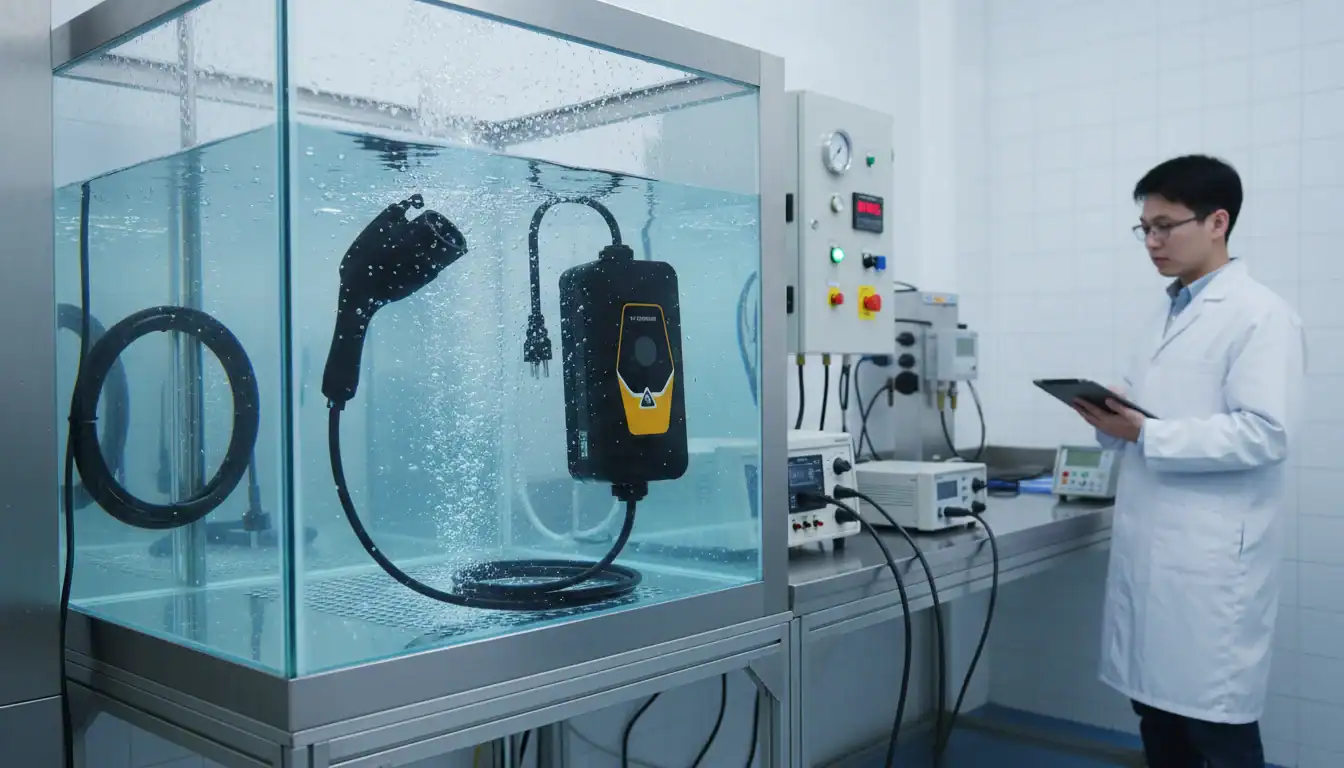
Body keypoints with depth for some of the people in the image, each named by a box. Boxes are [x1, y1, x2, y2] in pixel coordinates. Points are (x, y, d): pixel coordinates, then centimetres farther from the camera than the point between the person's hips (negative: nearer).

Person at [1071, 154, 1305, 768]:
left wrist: (1144, 434, -19)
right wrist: (1113, 419, 2)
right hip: (1149, 546, 8)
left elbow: (1265, 434, -19)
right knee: (1156, 707, 14)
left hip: (1211, 555, -8)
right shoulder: (1166, 314, 16)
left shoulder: (1260, 314, -9)